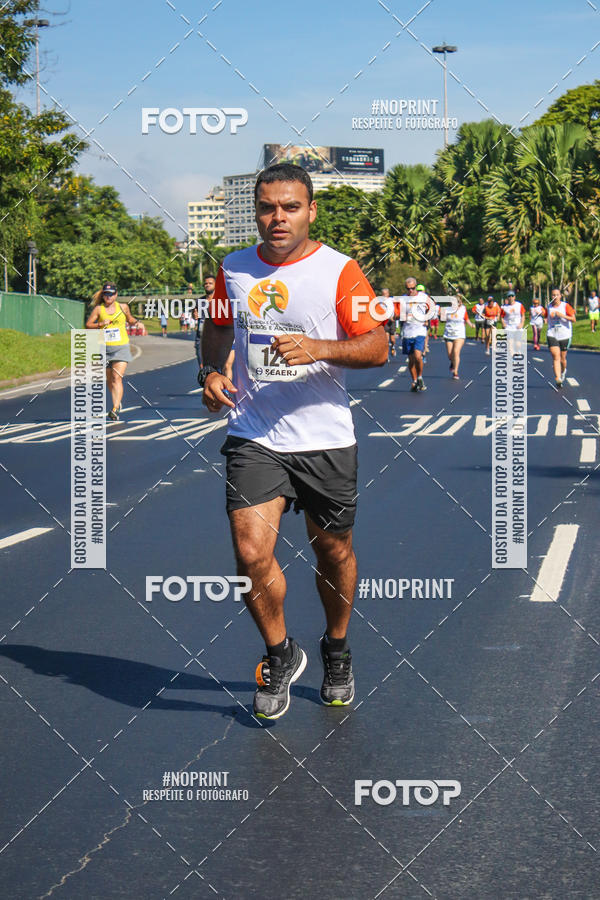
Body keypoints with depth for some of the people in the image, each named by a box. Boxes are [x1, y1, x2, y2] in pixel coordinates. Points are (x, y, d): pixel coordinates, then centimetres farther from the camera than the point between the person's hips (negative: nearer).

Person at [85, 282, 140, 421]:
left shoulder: (123, 307, 5)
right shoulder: (98, 309, 2)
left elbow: (130, 320, 22)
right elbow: (88, 325, -1)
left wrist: (136, 322, 2)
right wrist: (100, 324, -16)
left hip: (121, 347, -2)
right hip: (104, 347, 2)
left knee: (117, 378, -15)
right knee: (109, 379, 12)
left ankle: (115, 410, -22)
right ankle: (118, 402, 36)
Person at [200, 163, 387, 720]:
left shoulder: (339, 270, -6)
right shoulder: (234, 269, 6)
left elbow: (377, 347, -10)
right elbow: (218, 327, 24)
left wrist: (319, 349, -26)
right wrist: (211, 371, 5)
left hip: (325, 439, -1)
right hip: (253, 438, 1)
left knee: (333, 551, 11)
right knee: (251, 551, -13)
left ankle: (337, 653, 38)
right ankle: (280, 654, 12)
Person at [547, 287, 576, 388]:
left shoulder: (566, 306, -5)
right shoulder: (549, 307, 8)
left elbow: (573, 319, -12)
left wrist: (562, 315, -22)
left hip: (564, 335, -1)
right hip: (552, 335, 1)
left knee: (562, 358, 9)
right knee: (556, 357, -15)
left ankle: (563, 371, 42)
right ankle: (558, 378, -23)